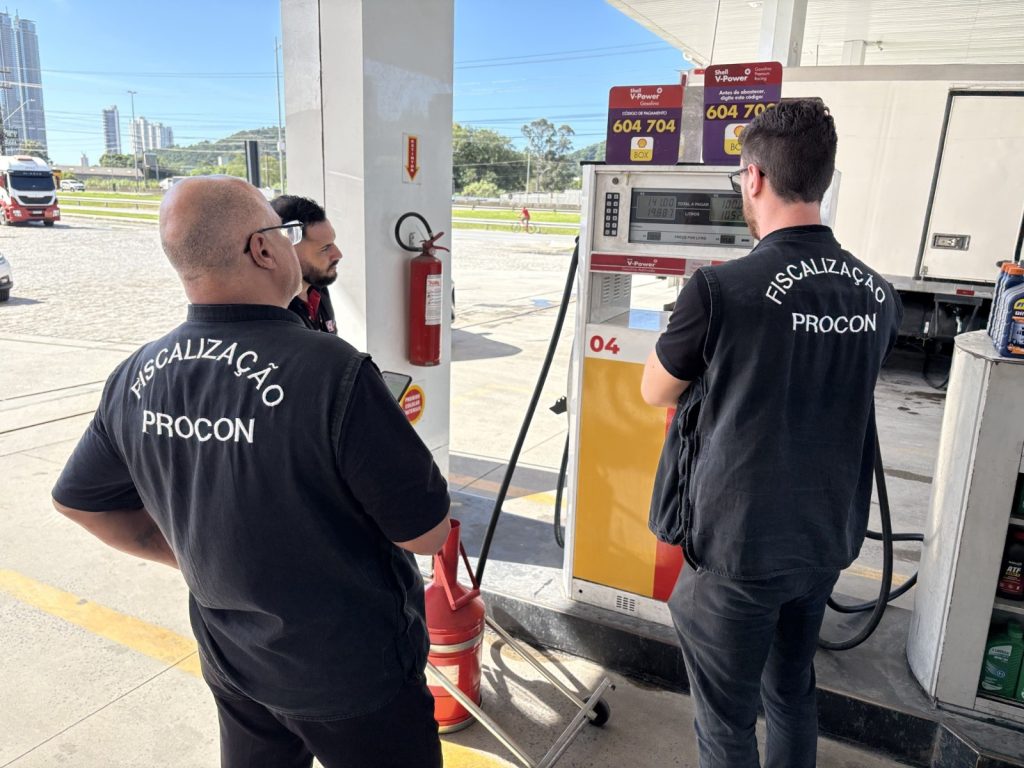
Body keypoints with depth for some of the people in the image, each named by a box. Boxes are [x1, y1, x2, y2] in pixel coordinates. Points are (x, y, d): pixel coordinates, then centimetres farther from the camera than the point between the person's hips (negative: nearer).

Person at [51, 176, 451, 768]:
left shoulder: (136, 377, -10)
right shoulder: (332, 371, -31)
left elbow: (78, 500, 7)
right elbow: (427, 534, -22)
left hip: (231, 661, 6)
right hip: (352, 671, -5)